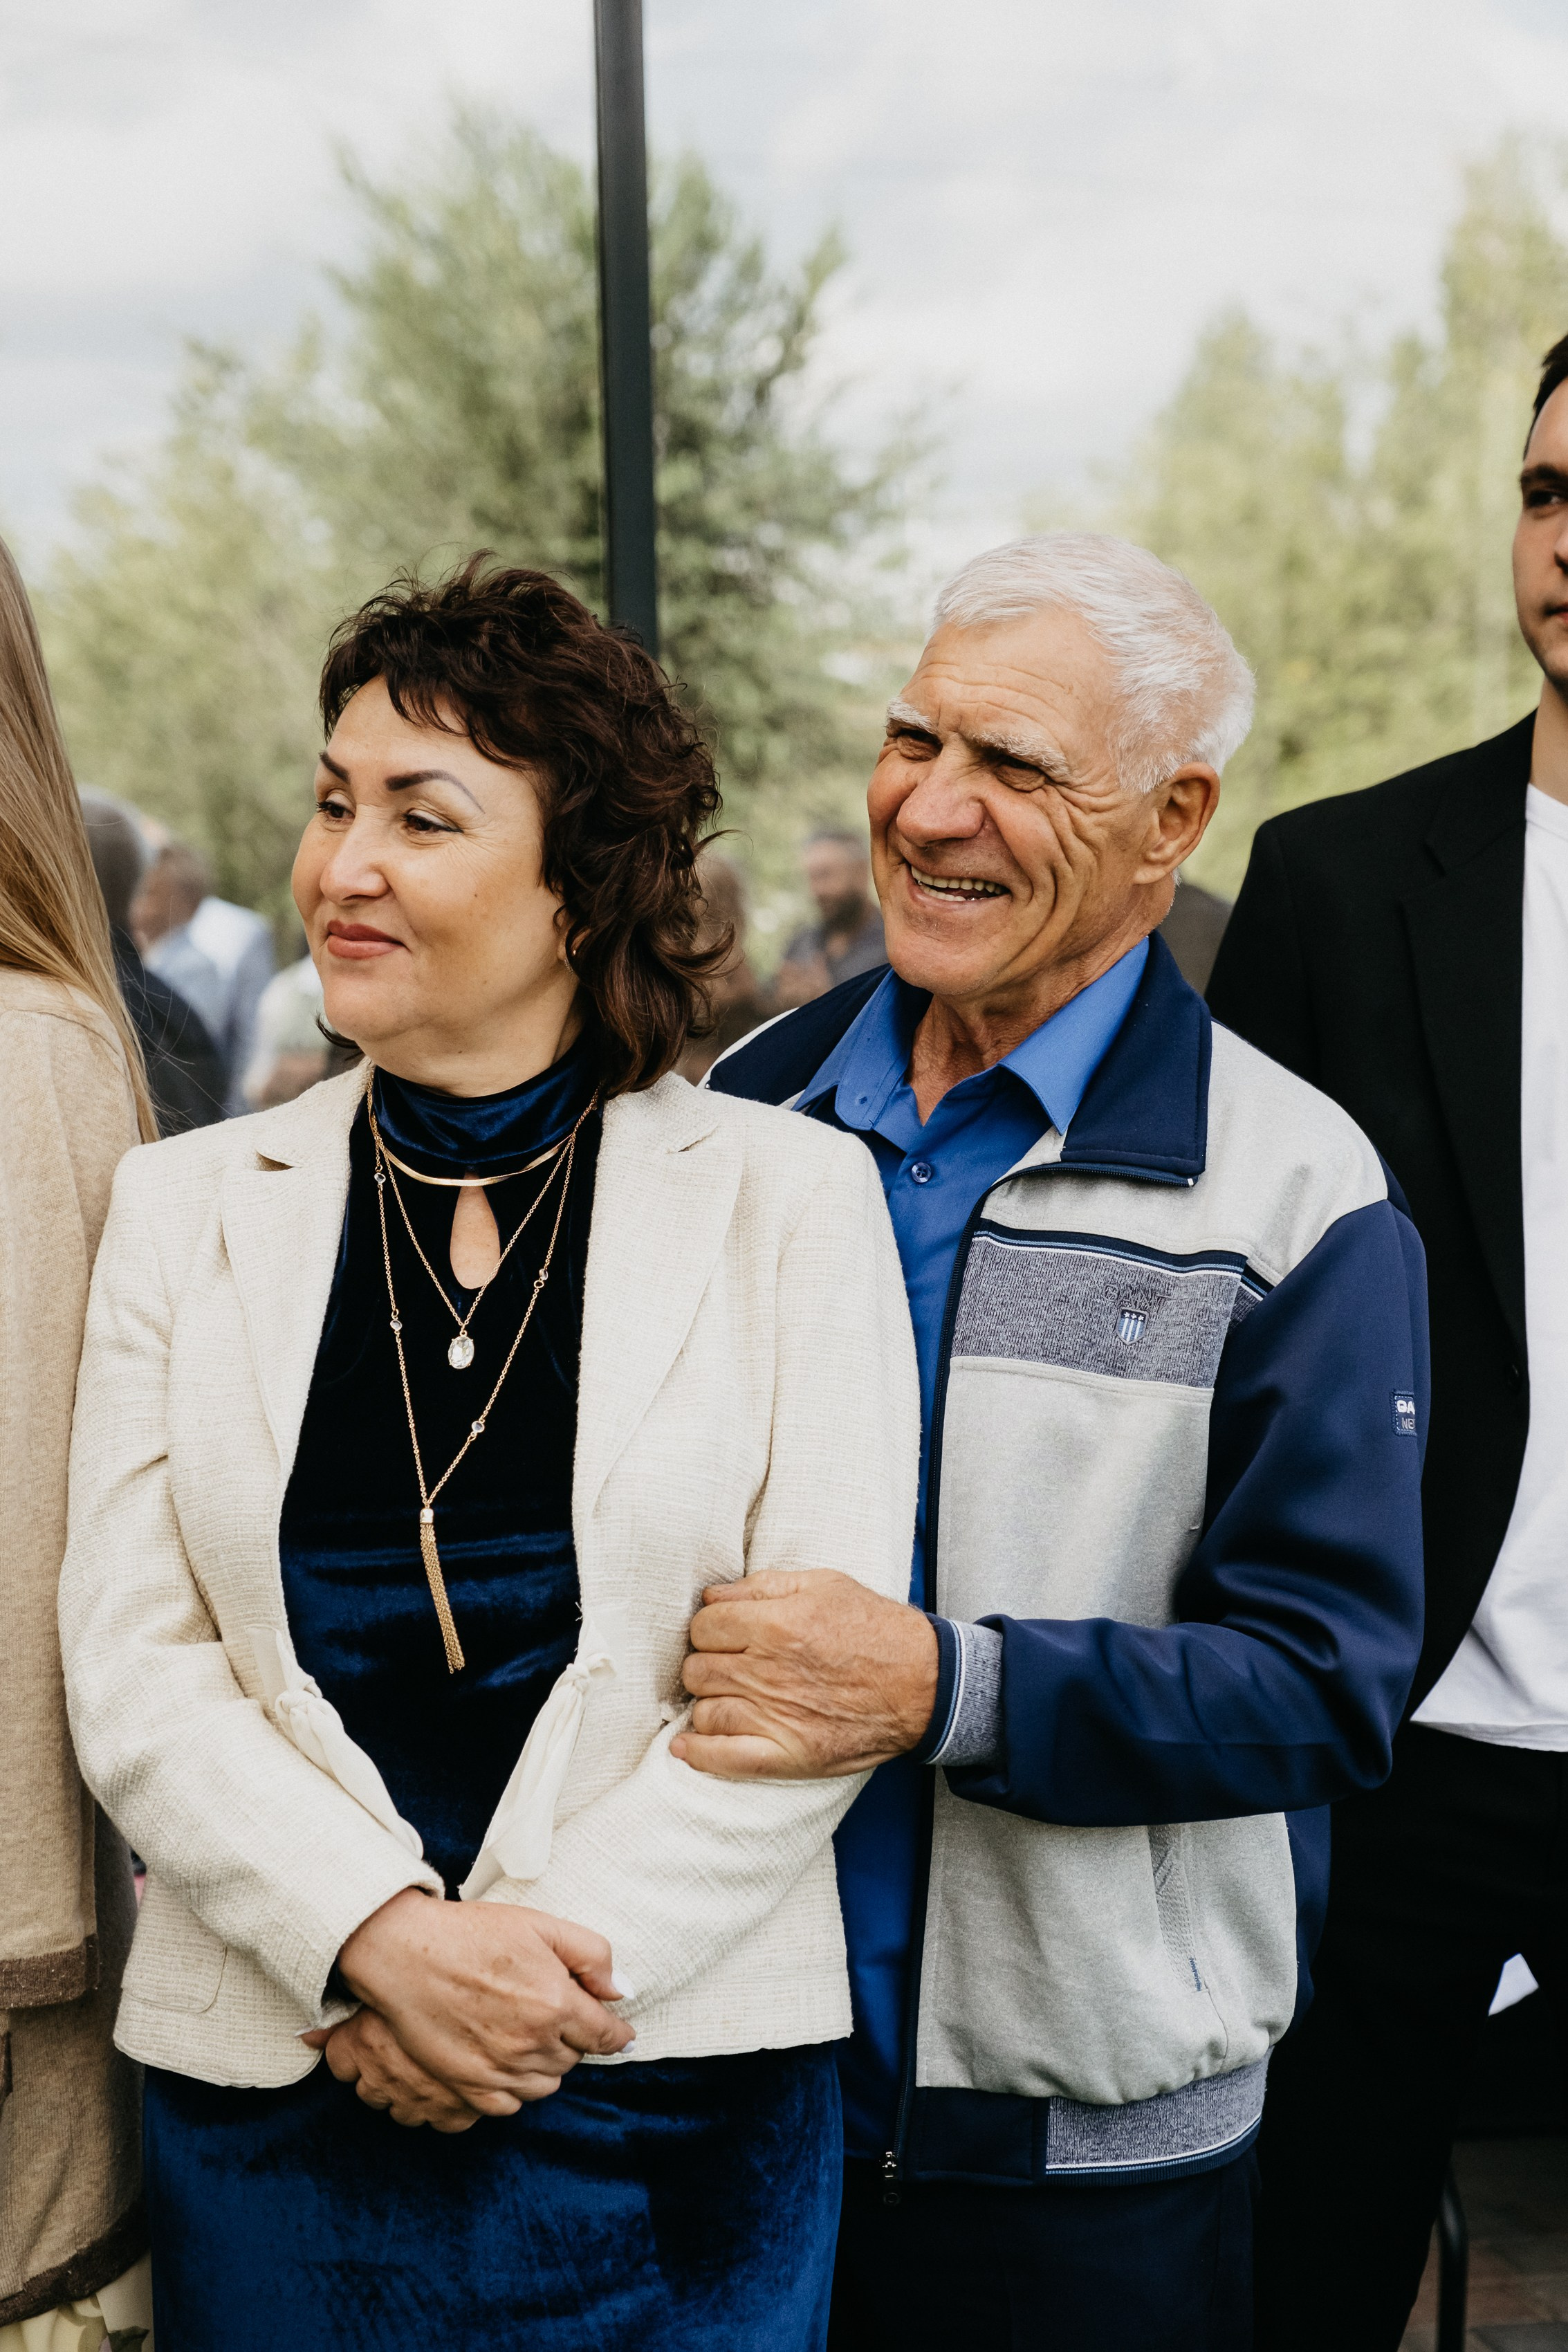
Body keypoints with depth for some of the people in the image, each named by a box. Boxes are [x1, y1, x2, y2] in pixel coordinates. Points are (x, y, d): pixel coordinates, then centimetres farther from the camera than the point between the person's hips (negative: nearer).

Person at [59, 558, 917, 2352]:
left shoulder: (789, 1198, -1)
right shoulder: (185, 1209, 5)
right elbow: (132, 1666, -1)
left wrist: (549, 1946, -14)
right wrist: (384, 1938, -15)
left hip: (674, 2099, -1)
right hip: (270, 2093, 2)